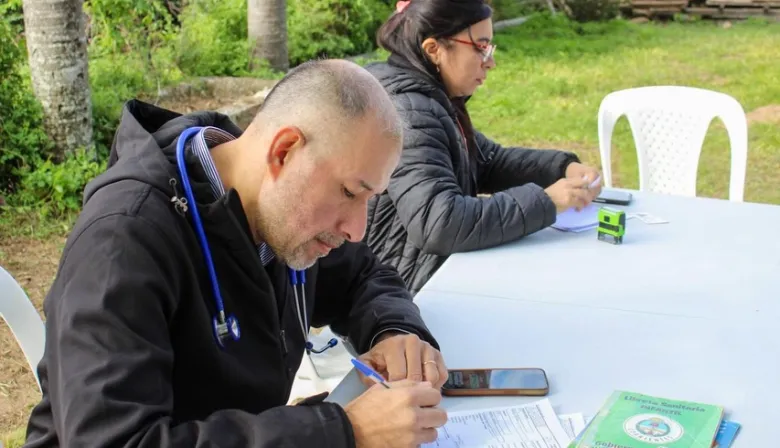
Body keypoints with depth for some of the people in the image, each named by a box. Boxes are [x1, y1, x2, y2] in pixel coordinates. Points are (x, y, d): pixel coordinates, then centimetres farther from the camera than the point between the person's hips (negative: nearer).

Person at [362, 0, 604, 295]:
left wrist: (563, 167, 2)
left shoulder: (434, 100, 8)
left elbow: (490, 161, 18)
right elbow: (438, 223, -34)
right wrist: (544, 201, -27)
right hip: (414, 287, -9)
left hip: (441, 265, 10)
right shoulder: (408, 114, -24)